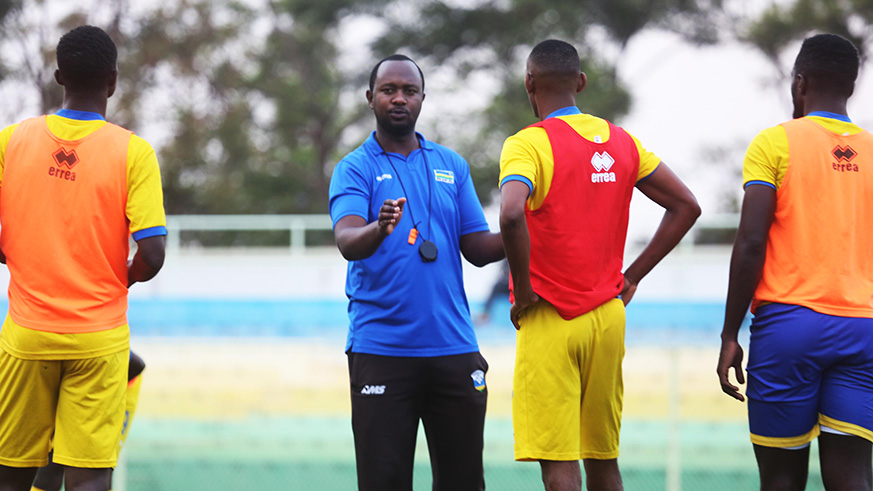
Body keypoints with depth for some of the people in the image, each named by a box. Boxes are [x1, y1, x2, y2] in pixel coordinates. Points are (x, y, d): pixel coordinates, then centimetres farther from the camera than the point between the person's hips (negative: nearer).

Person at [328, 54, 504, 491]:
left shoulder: (452, 166, 14)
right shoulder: (355, 169, 1)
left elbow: (477, 248, 12)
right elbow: (347, 241, -16)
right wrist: (378, 230, -38)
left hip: (454, 347, 4)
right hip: (380, 351, -4)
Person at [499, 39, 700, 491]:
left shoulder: (526, 145, -11)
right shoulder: (621, 142, 8)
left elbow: (511, 215, -29)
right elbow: (686, 207, 12)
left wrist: (522, 290, -16)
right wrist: (633, 275, 11)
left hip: (549, 319, -6)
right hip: (608, 318, 6)